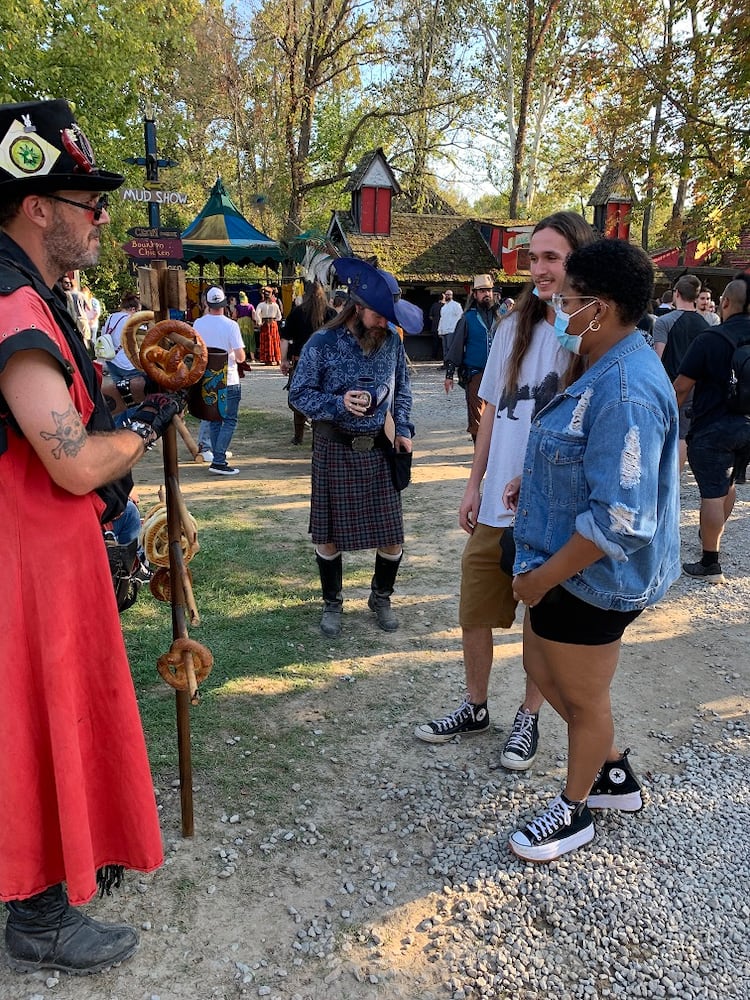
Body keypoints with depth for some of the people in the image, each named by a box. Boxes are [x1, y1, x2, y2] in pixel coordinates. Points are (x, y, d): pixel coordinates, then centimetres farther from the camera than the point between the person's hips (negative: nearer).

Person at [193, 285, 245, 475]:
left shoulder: (198, 324, 0)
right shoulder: (230, 325, -14)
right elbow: (240, 356, -15)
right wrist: (239, 359, 7)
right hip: (228, 381, -5)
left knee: (214, 421, 15)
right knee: (229, 421, 1)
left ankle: (218, 457, 17)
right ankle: (218, 461, -7)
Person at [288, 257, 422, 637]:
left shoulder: (391, 340, 0)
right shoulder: (322, 343, -11)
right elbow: (298, 393, -6)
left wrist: (403, 429, 2)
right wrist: (339, 403, -21)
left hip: (378, 449, 3)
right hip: (334, 450, -2)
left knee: (392, 535, 5)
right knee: (328, 534, 7)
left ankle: (381, 597, 31)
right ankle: (332, 603, 30)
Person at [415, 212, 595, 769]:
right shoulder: (516, 326, 2)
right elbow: (492, 410, 8)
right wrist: (475, 483, 8)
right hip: (498, 506, 4)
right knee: (475, 613, 14)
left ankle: (529, 718, 36)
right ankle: (475, 709, 37)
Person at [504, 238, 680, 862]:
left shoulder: (626, 394, -28)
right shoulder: (613, 368, 6)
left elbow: (620, 521, -30)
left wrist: (542, 577, -21)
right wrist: (534, 484, 7)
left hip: (590, 579, -10)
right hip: (568, 567, 10)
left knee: (583, 698, 12)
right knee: (544, 670, 24)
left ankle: (574, 811, 39)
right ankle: (615, 773, 45)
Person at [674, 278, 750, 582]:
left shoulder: (710, 339, -16)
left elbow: (682, 387, -15)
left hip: (713, 428, -7)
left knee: (712, 493, -2)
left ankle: (710, 565, 3)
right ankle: (714, 532, 48)